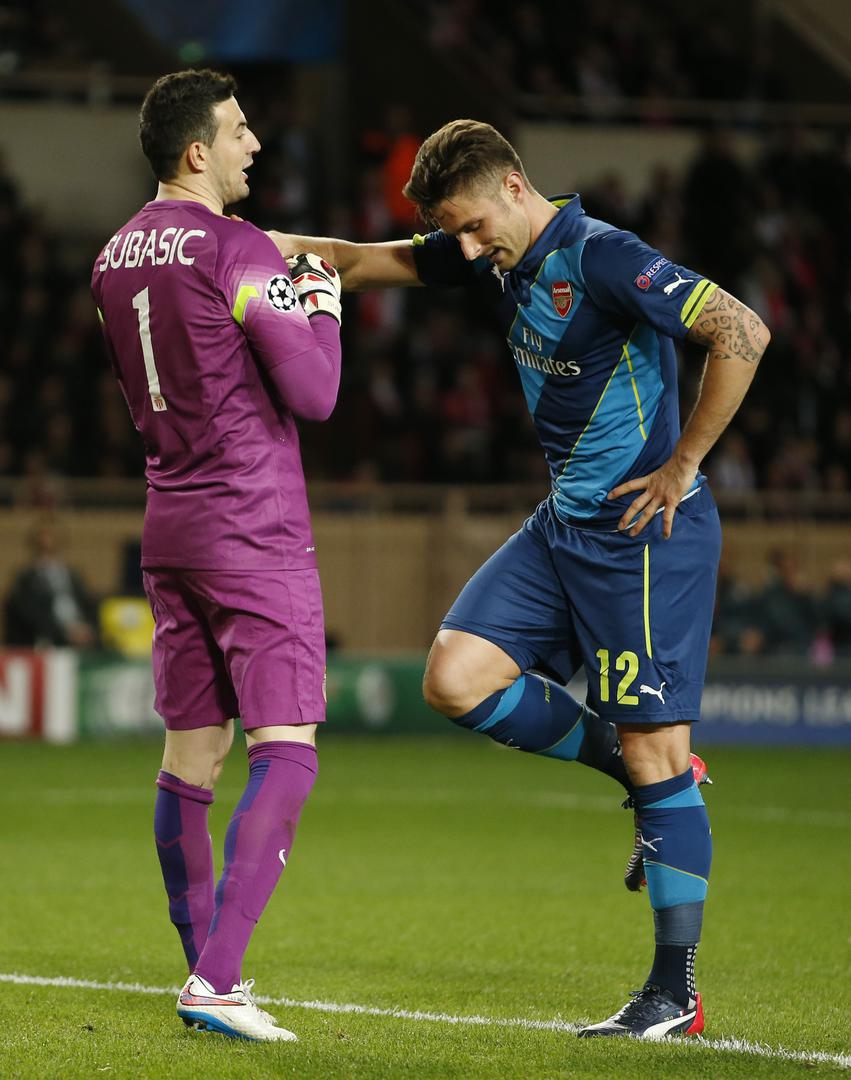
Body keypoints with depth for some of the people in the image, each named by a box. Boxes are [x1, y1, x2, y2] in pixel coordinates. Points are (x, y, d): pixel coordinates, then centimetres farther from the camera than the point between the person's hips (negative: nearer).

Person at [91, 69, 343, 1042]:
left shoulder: (115, 258, 11)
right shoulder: (237, 250, -14)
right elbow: (312, 394, -14)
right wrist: (321, 305, 3)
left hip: (169, 526, 8)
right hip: (254, 532, -8)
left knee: (191, 754, 12)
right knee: (286, 752, -8)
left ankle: (206, 972, 17)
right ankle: (216, 978, -18)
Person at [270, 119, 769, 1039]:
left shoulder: (603, 258, -18)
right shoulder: (493, 257, 7)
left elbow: (741, 332, -25)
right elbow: (362, 262, 17)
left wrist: (682, 465, -18)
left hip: (646, 528, -9)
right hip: (566, 522, 9)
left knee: (655, 752, -6)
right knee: (456, 678, -4)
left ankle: (676, 995, 1)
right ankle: (642, 774, 13)